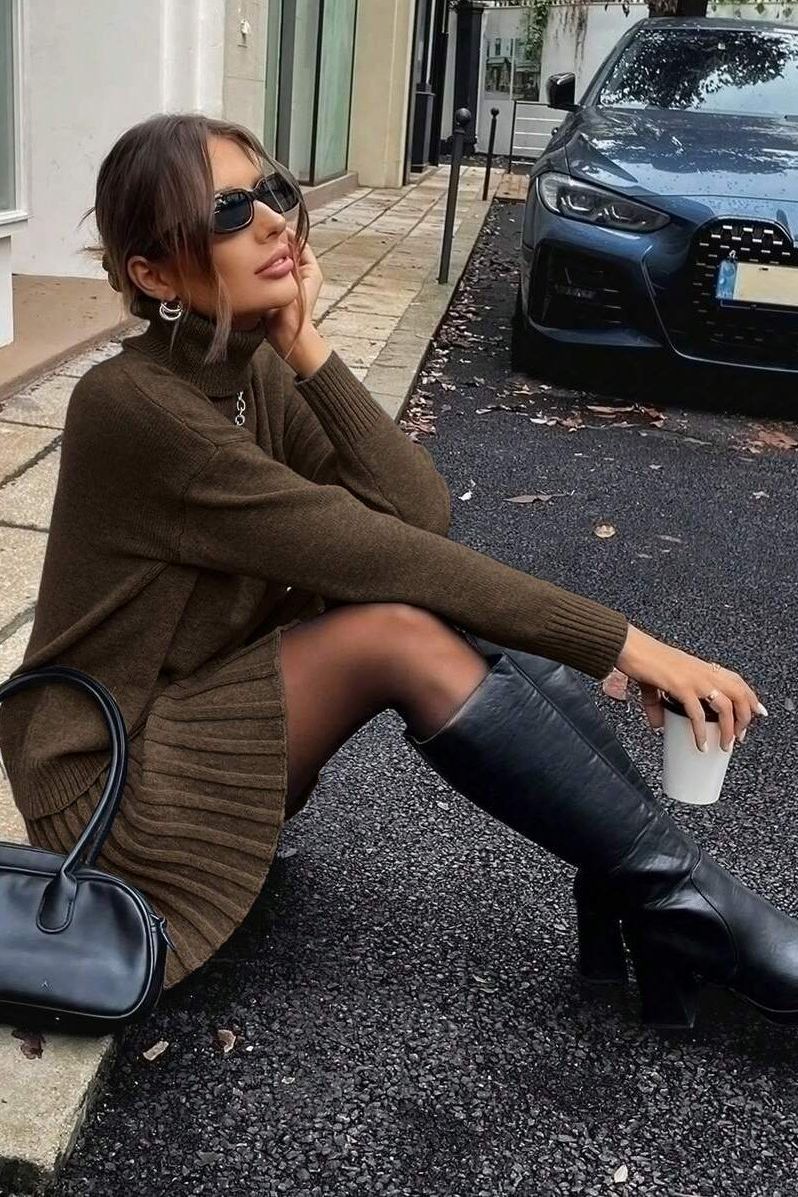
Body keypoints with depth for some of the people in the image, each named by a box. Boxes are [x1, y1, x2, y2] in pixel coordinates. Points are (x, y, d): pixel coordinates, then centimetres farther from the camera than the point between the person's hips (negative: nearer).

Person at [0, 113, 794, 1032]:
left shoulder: (257, 367, 0)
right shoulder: (132, 406, -24)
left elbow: (422, 514, -12)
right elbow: (377, 554, -28)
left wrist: (307, 348, -19)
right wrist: (623, 643, -26)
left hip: (213, 721, 8)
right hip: (114, 783, -7)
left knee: (462, 613, -13)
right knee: (403, 633, -28)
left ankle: (638, 894, -12)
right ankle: (685, 906, -17)